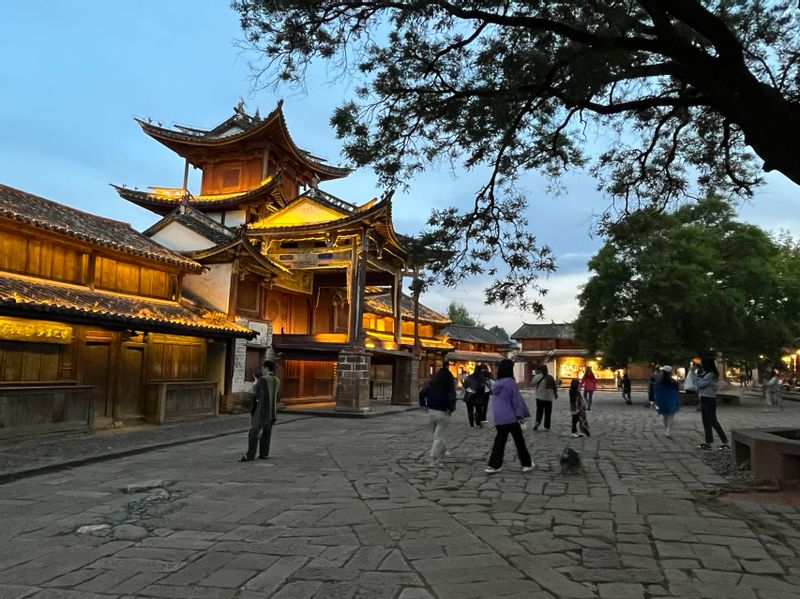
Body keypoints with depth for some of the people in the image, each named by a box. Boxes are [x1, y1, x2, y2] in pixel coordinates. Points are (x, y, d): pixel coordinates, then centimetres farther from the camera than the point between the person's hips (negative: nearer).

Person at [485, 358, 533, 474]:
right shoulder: (510, 382, -14)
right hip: (511, 418, -6)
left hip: (498, 418, 6)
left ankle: (493, 465, 7)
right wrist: (522, 415, -2)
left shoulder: (496, 383, 7)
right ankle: (527, 464, 19)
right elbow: (517, 400, -11)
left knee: (499, 441, 11)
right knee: (519, 441, 9)